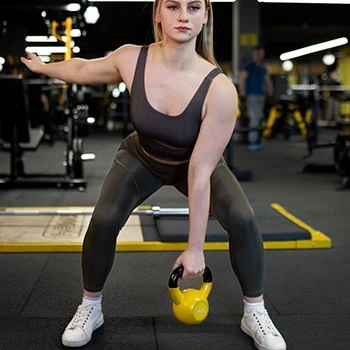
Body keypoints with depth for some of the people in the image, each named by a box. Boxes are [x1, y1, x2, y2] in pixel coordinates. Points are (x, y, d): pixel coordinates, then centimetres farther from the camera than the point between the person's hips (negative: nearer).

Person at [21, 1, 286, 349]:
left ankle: (255, 314, 2)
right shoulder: (131, 59, -28)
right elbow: (83, 68, -4)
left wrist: (195, 247, -26)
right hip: (141, 157, 2)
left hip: (200, 162, -1)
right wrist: (41, 66, 14)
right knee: (103, 221, -19)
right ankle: (90, 308, 9)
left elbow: (200, 171, -32)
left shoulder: (219, 88, -36)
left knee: (243, 220, -23)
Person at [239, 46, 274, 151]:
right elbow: (242, 81, -8)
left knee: (258, 118, 5)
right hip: (251, 95, -7)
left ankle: (256, 141, 10)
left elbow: (268, 82, 23)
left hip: (261, 95, 7)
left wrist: (270, 95, 12)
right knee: (255, 117, -14)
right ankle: (253, 142, -13)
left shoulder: (263, 68, 17)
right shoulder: (248, 66, -3)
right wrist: (242, 96, -14)